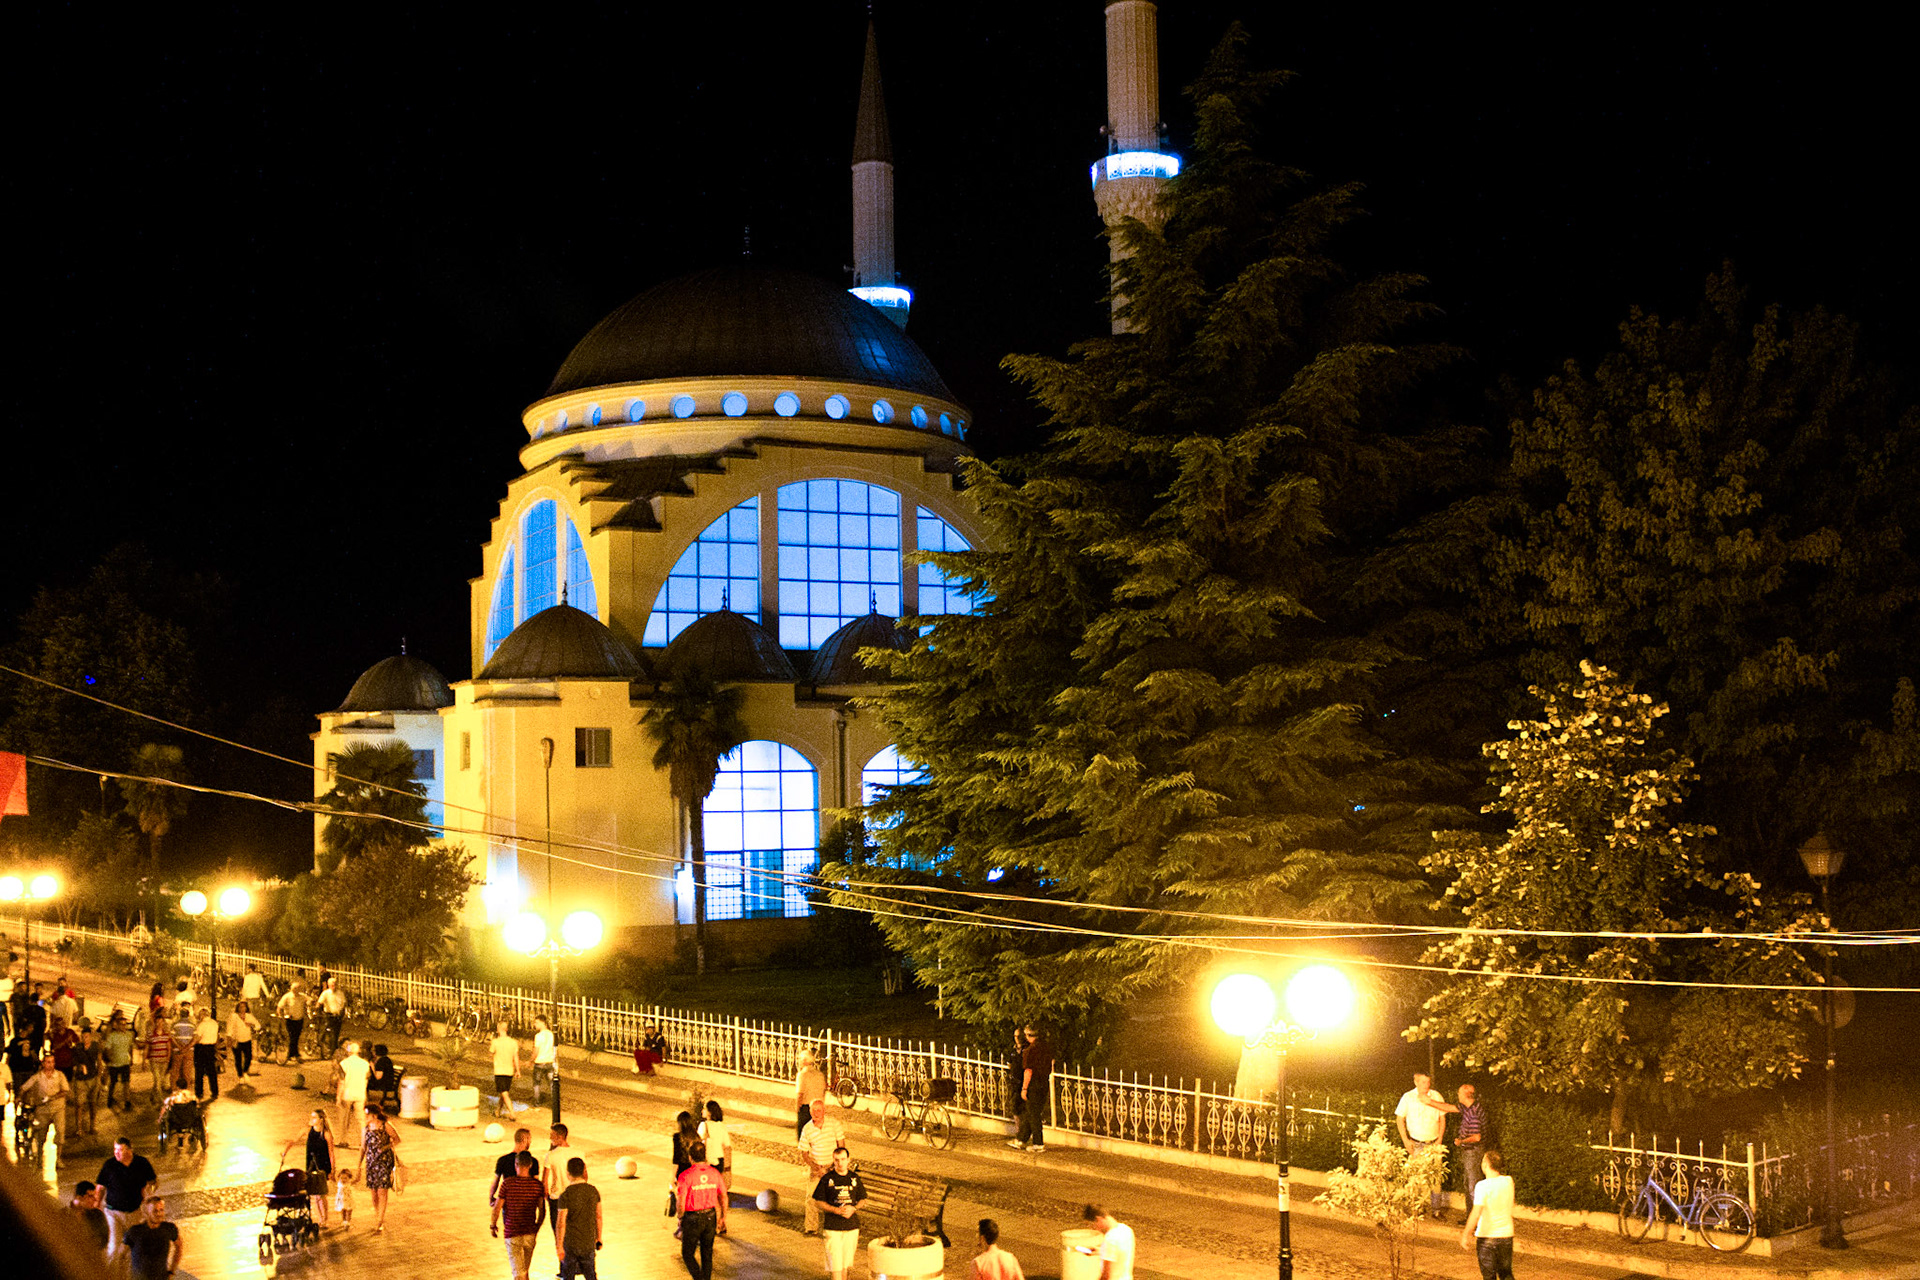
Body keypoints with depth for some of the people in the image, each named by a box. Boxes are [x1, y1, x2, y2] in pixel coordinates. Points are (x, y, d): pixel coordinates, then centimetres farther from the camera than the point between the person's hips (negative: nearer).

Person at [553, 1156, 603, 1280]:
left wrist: (559, 1247, -10)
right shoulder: (593, 1191, -3)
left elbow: (560, 1224, -17)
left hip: (570, 1243, -3)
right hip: (589, 1242, 3)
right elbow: (599, 1217, 5)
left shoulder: (565, 1196, -16)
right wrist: (598, 1238, 16)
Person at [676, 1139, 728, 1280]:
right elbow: (724, 1197, 2)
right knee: (707, 1254, 18)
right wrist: (723, 1218, 14)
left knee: (687, 1254, 11)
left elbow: (681, 1202, -17)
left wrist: (681, 1217, 2)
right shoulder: (714, 1173, -5)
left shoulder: (686, 1176, -18)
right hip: (710, 1218, 4)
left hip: (692, 1219, -4)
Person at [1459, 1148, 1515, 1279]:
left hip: (1487, 1235, -5)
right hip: (1506, 1234, 5)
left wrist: (1465, 1235, -16)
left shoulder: (1483, 1186, -18)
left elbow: (1476, 1213, -22)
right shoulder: (1509, 1181, -3)